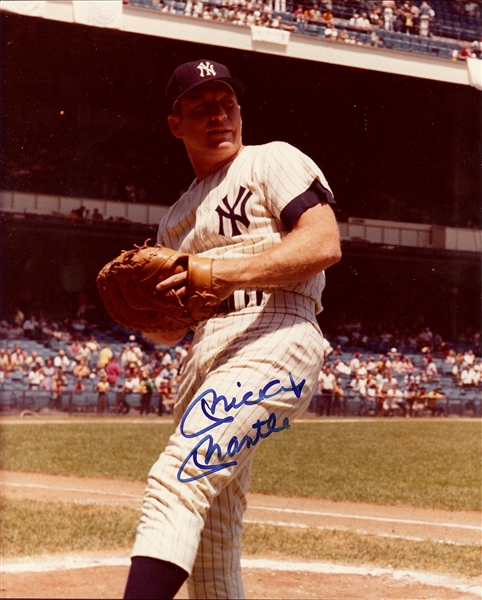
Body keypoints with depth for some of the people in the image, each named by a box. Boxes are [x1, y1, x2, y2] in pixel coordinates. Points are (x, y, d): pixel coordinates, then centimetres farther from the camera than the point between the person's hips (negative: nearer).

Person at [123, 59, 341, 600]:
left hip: (273, 339, -8)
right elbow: (169, 332, 26)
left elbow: (325, 244, -10)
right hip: (204, 358, 8)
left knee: (176, 482, -26)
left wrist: (229, 272, -20)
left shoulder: (273, 161, 7)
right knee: (211, 545, 6)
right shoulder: (176, 219, 27)